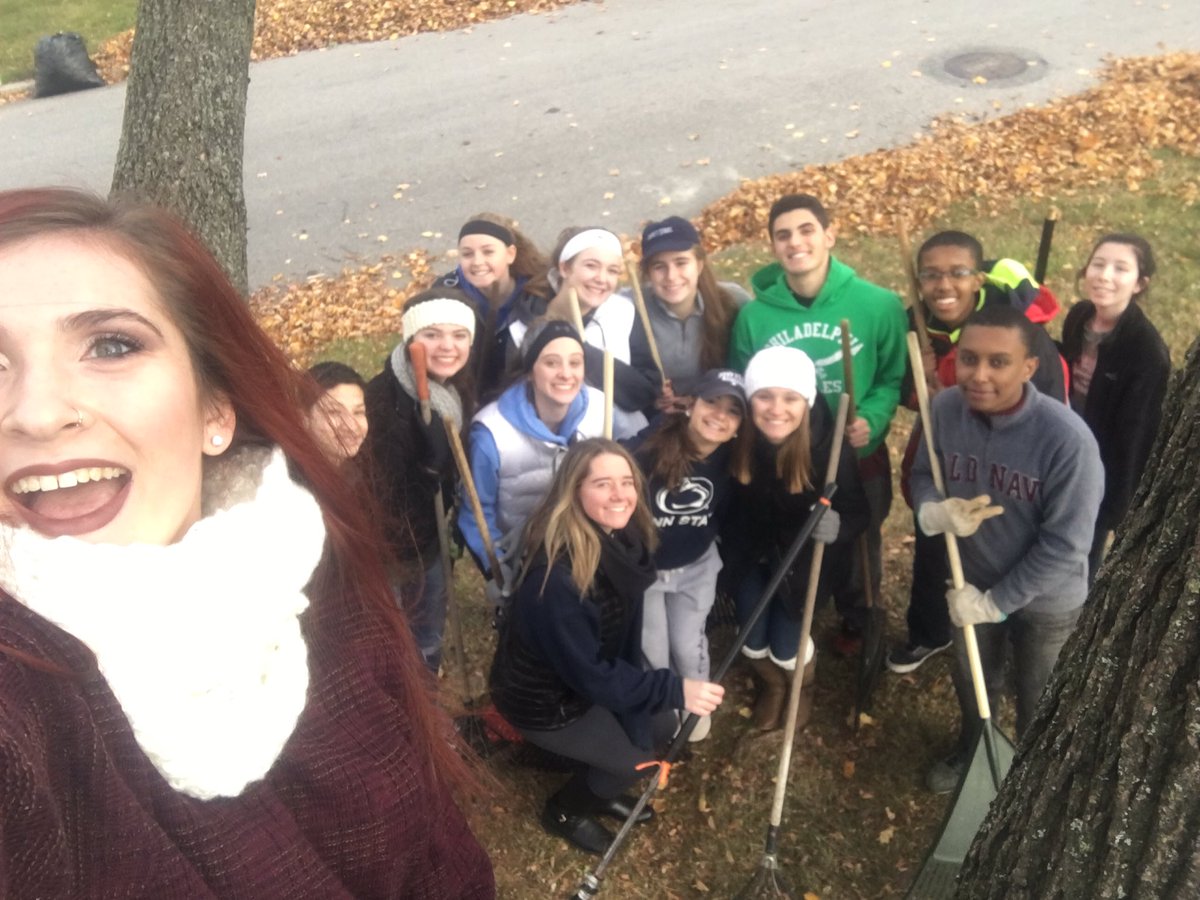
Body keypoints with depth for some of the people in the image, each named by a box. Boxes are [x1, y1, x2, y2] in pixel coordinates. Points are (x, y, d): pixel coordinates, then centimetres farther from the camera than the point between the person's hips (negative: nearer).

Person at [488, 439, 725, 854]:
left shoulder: (624, 538, -12)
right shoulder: (557, 575, -37)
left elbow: (622, 637, 0)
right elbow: (588, 674, -30)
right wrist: (674, 689, -34)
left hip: (587, 676, 7)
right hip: (542, 697, -7)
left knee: (662, 727, 11)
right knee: (640, 756, -2)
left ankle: (599, 790, 35)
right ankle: (564, 810, 23)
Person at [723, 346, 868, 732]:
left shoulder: (831, 447, -31)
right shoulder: (738, 440, -27)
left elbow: (858, 512, -24)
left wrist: (838, 525, -43)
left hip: (803, 557, -2)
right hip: (751, 552, 2)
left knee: (785, 644, 2)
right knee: (751, 641, 9)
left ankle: (803, 688, 42)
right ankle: (772, 686, 48)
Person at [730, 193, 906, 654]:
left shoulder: (879, 305, -18)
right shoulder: (754, 315, -14)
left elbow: (894, 377, -9)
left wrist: (871, 419, -26)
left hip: (858, 458, 0)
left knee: (858, 548, 24)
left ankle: (856, 623, 53)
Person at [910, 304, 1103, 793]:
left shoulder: (1068, 440, -34)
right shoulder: (945, 409, -22)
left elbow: (1065, 546, -27)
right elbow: (922, 475, -5)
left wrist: (995, 602, -22)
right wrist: (931, 512, -28)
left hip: (1045, 598, -3)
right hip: (973, 580, 4)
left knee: (1038, 704, 24)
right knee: (971, 680, 30)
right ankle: (970, 750, 61)